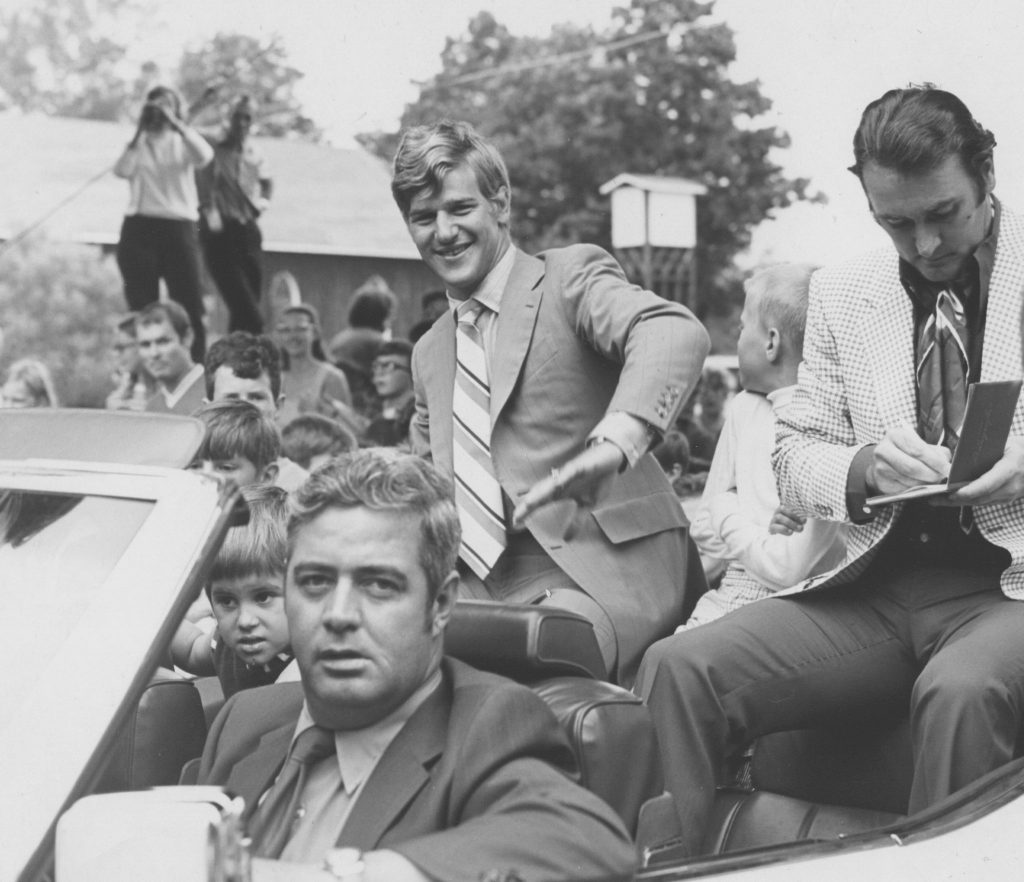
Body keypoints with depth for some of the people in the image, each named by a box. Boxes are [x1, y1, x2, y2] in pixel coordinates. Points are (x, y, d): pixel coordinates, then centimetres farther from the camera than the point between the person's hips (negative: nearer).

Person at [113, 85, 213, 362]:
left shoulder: (183, 141, 11)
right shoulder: (137, 143, 11)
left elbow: (205, 156, -12)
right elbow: (122, 170, -9)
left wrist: (176, 123, -12)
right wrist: (141, 131, -8)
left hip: (179, 226, 0)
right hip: (140, 225, 0)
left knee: (190, 302, -6)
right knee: (142, 304, 1)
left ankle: (196, 364, -5)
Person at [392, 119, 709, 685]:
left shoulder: (571, 276, 0)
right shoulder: (428, 352, 22)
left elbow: (677, 334, -20)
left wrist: (614, 443, -39)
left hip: (601, 573, -6)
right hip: (481, 587, 6)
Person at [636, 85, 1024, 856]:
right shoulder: (844, 292, 11)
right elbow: (794, 457, 12)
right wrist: (864, 467, -10)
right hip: (880, 586, 3)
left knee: (960, 691, -38)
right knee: (679, 668, -20)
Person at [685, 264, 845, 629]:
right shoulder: (744, 409, 11)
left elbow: (787, 569, -17)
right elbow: (702, 528, 16)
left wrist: (728, 517, -1)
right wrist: (760, 533, -5)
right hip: (727, 595, 6)